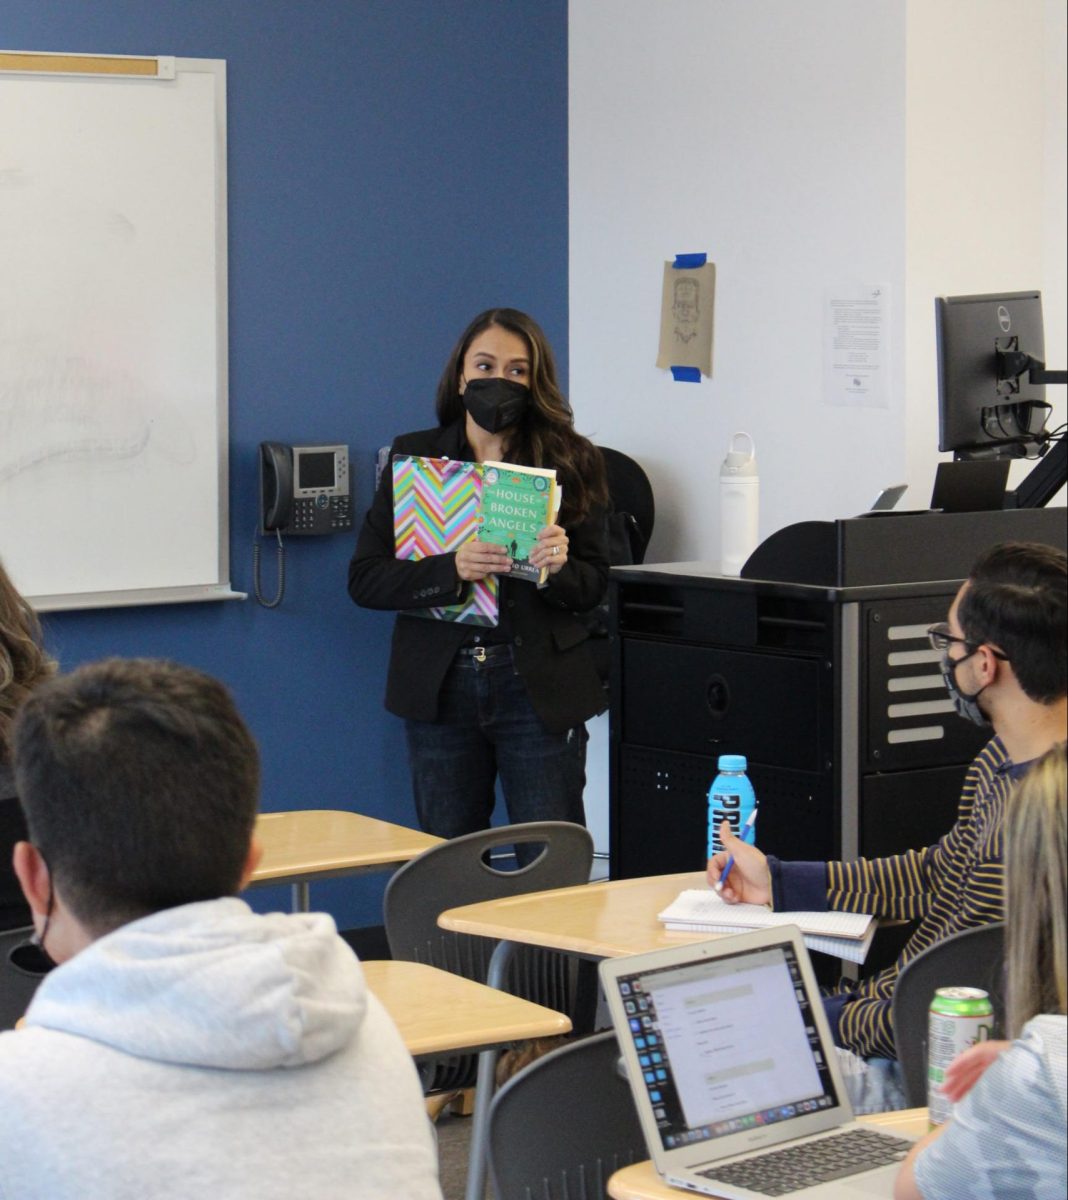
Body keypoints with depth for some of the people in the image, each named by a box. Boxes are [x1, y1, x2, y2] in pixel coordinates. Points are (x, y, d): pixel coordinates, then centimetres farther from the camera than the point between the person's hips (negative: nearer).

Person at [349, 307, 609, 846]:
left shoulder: (571, 463, 3)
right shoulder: (414, 457, 5)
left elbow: (594, 585, 5)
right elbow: (364, 579, -1)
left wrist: (557, 568, -18)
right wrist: (450, 570, -18)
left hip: (538, 687, -1)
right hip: (440, 685, 1)